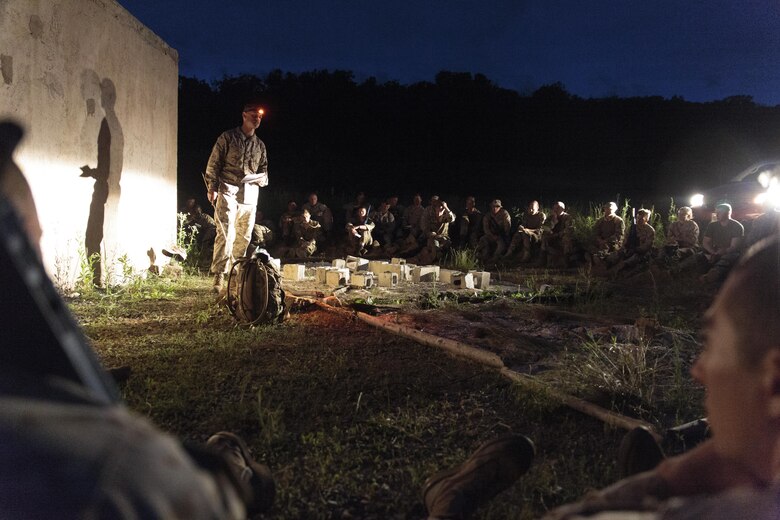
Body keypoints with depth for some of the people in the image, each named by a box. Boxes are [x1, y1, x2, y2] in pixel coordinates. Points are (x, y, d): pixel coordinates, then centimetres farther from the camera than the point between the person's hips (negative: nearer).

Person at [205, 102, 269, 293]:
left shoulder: (260, 145, 18)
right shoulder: (228, 137, 4)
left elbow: (264, 172, 20)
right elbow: (213, 164, 1)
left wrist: (260, 178, -3)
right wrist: (212, 188, -7)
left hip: (250, 195, 5)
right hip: (228, 192, -5)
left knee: (243, 237, 8)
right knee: (226, 234, -15)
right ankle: (219, 276, -15)